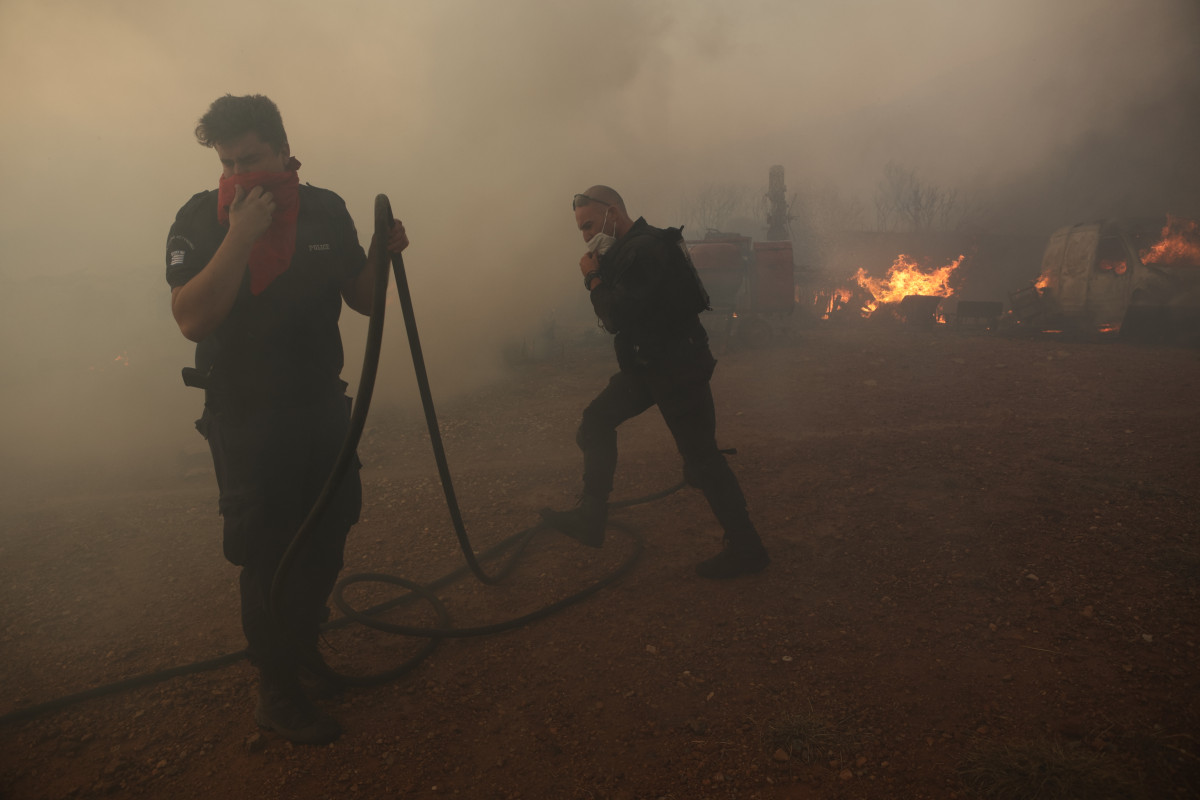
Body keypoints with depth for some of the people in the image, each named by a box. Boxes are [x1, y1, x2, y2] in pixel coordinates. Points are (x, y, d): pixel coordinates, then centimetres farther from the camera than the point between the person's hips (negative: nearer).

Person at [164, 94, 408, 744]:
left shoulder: (325, 210, 1)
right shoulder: (199, 219, -9)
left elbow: (362, 300, 7)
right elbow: (192, 319, -22)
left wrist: (382, 255, -12)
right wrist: (240, 236, -26)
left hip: (322, 404, 5)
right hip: (245, 417, -5)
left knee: (328, 534, 16)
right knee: (266, 555, 1)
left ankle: (303, 647, 41)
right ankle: (276, 694, 19)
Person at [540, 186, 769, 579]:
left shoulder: (647, 249, -19)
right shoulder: (626, 249, 14)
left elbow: (618, 316, -24)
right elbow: (615, 313, 14)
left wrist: (594, 278, -9)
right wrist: (598, 277, -1)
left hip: (678, 367, -10)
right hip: (648, 364, 10)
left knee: (700, 458, -6)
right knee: (597, 420, 11)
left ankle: (746, 549, 5)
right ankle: (590, 518, 19)